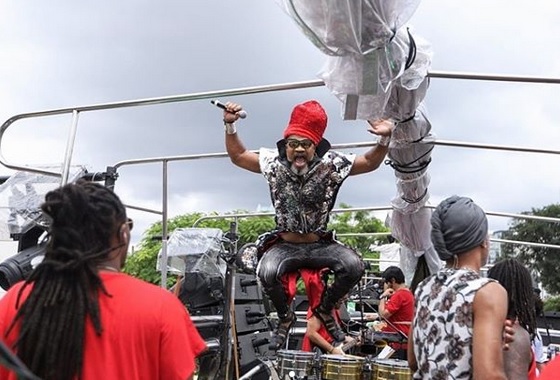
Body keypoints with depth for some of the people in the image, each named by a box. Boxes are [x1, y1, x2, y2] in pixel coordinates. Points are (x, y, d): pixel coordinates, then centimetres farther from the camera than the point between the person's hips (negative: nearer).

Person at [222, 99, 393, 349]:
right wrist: (230, 125, -9)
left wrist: (384, 138, -21)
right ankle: (285, 316, 1)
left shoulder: (331, 165, -9)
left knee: (354, 266, -27)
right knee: (266, 273, -33)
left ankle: (325, 309, 4)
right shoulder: (273, 163, -6)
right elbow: (237, 156, 4)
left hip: (321, 245, 1)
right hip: (284, 246, 0)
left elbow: (370, 163, -3)